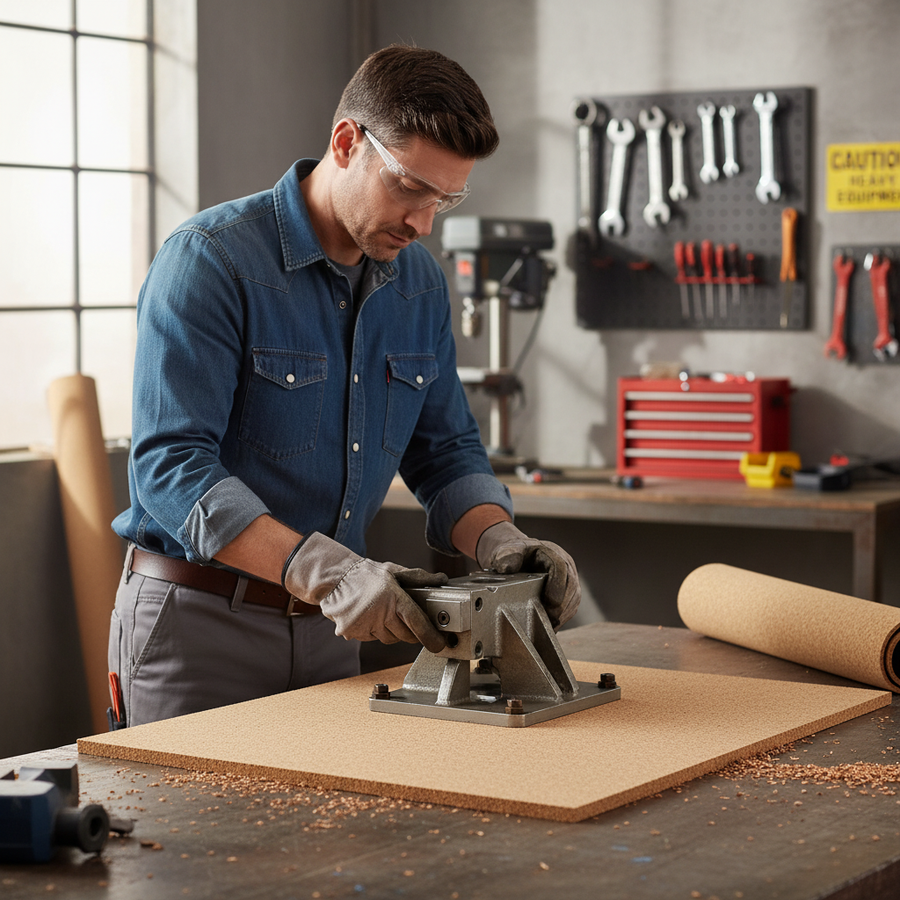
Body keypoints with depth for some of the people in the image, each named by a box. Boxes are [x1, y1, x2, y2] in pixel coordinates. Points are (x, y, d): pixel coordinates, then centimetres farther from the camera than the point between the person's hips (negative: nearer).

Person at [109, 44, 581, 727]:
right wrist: (327, 571, -35)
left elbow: (447, 454, 10)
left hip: (327, 624, 6)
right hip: (197, 619, -6)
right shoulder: (211, 260, -17)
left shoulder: (421, 284, 5)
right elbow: (170, 467, -24)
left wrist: (499, 541, -13)